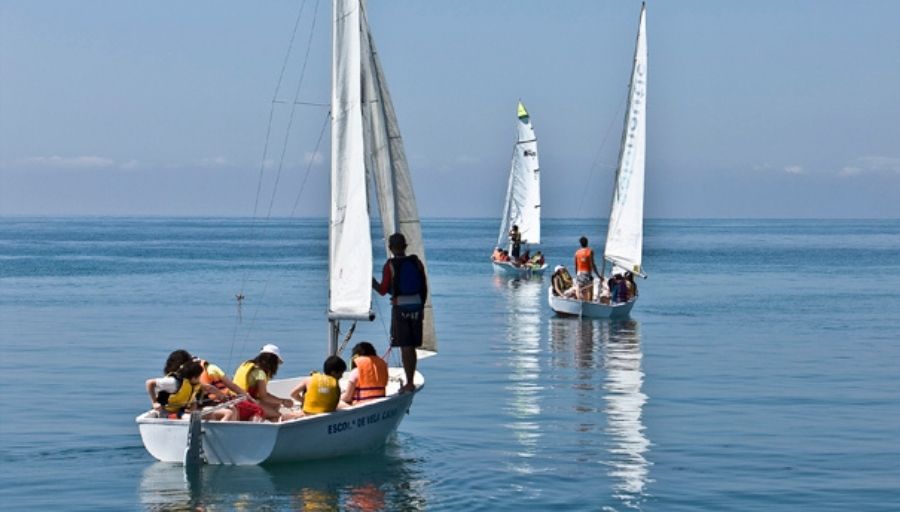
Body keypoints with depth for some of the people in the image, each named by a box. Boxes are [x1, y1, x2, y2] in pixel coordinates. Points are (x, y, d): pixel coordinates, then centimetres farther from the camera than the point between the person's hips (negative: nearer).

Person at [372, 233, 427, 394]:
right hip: (416, 306, 4)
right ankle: (410, 382, 18)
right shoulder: (416, 262, 4)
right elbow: (424, 288, 7)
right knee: (412, 347, 12)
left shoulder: (390, 265, -9)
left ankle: (409, 383, -3)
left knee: (405, 346, -1)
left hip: (400, 308, -4)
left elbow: (383, 290, -7)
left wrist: (371, 281, 11)